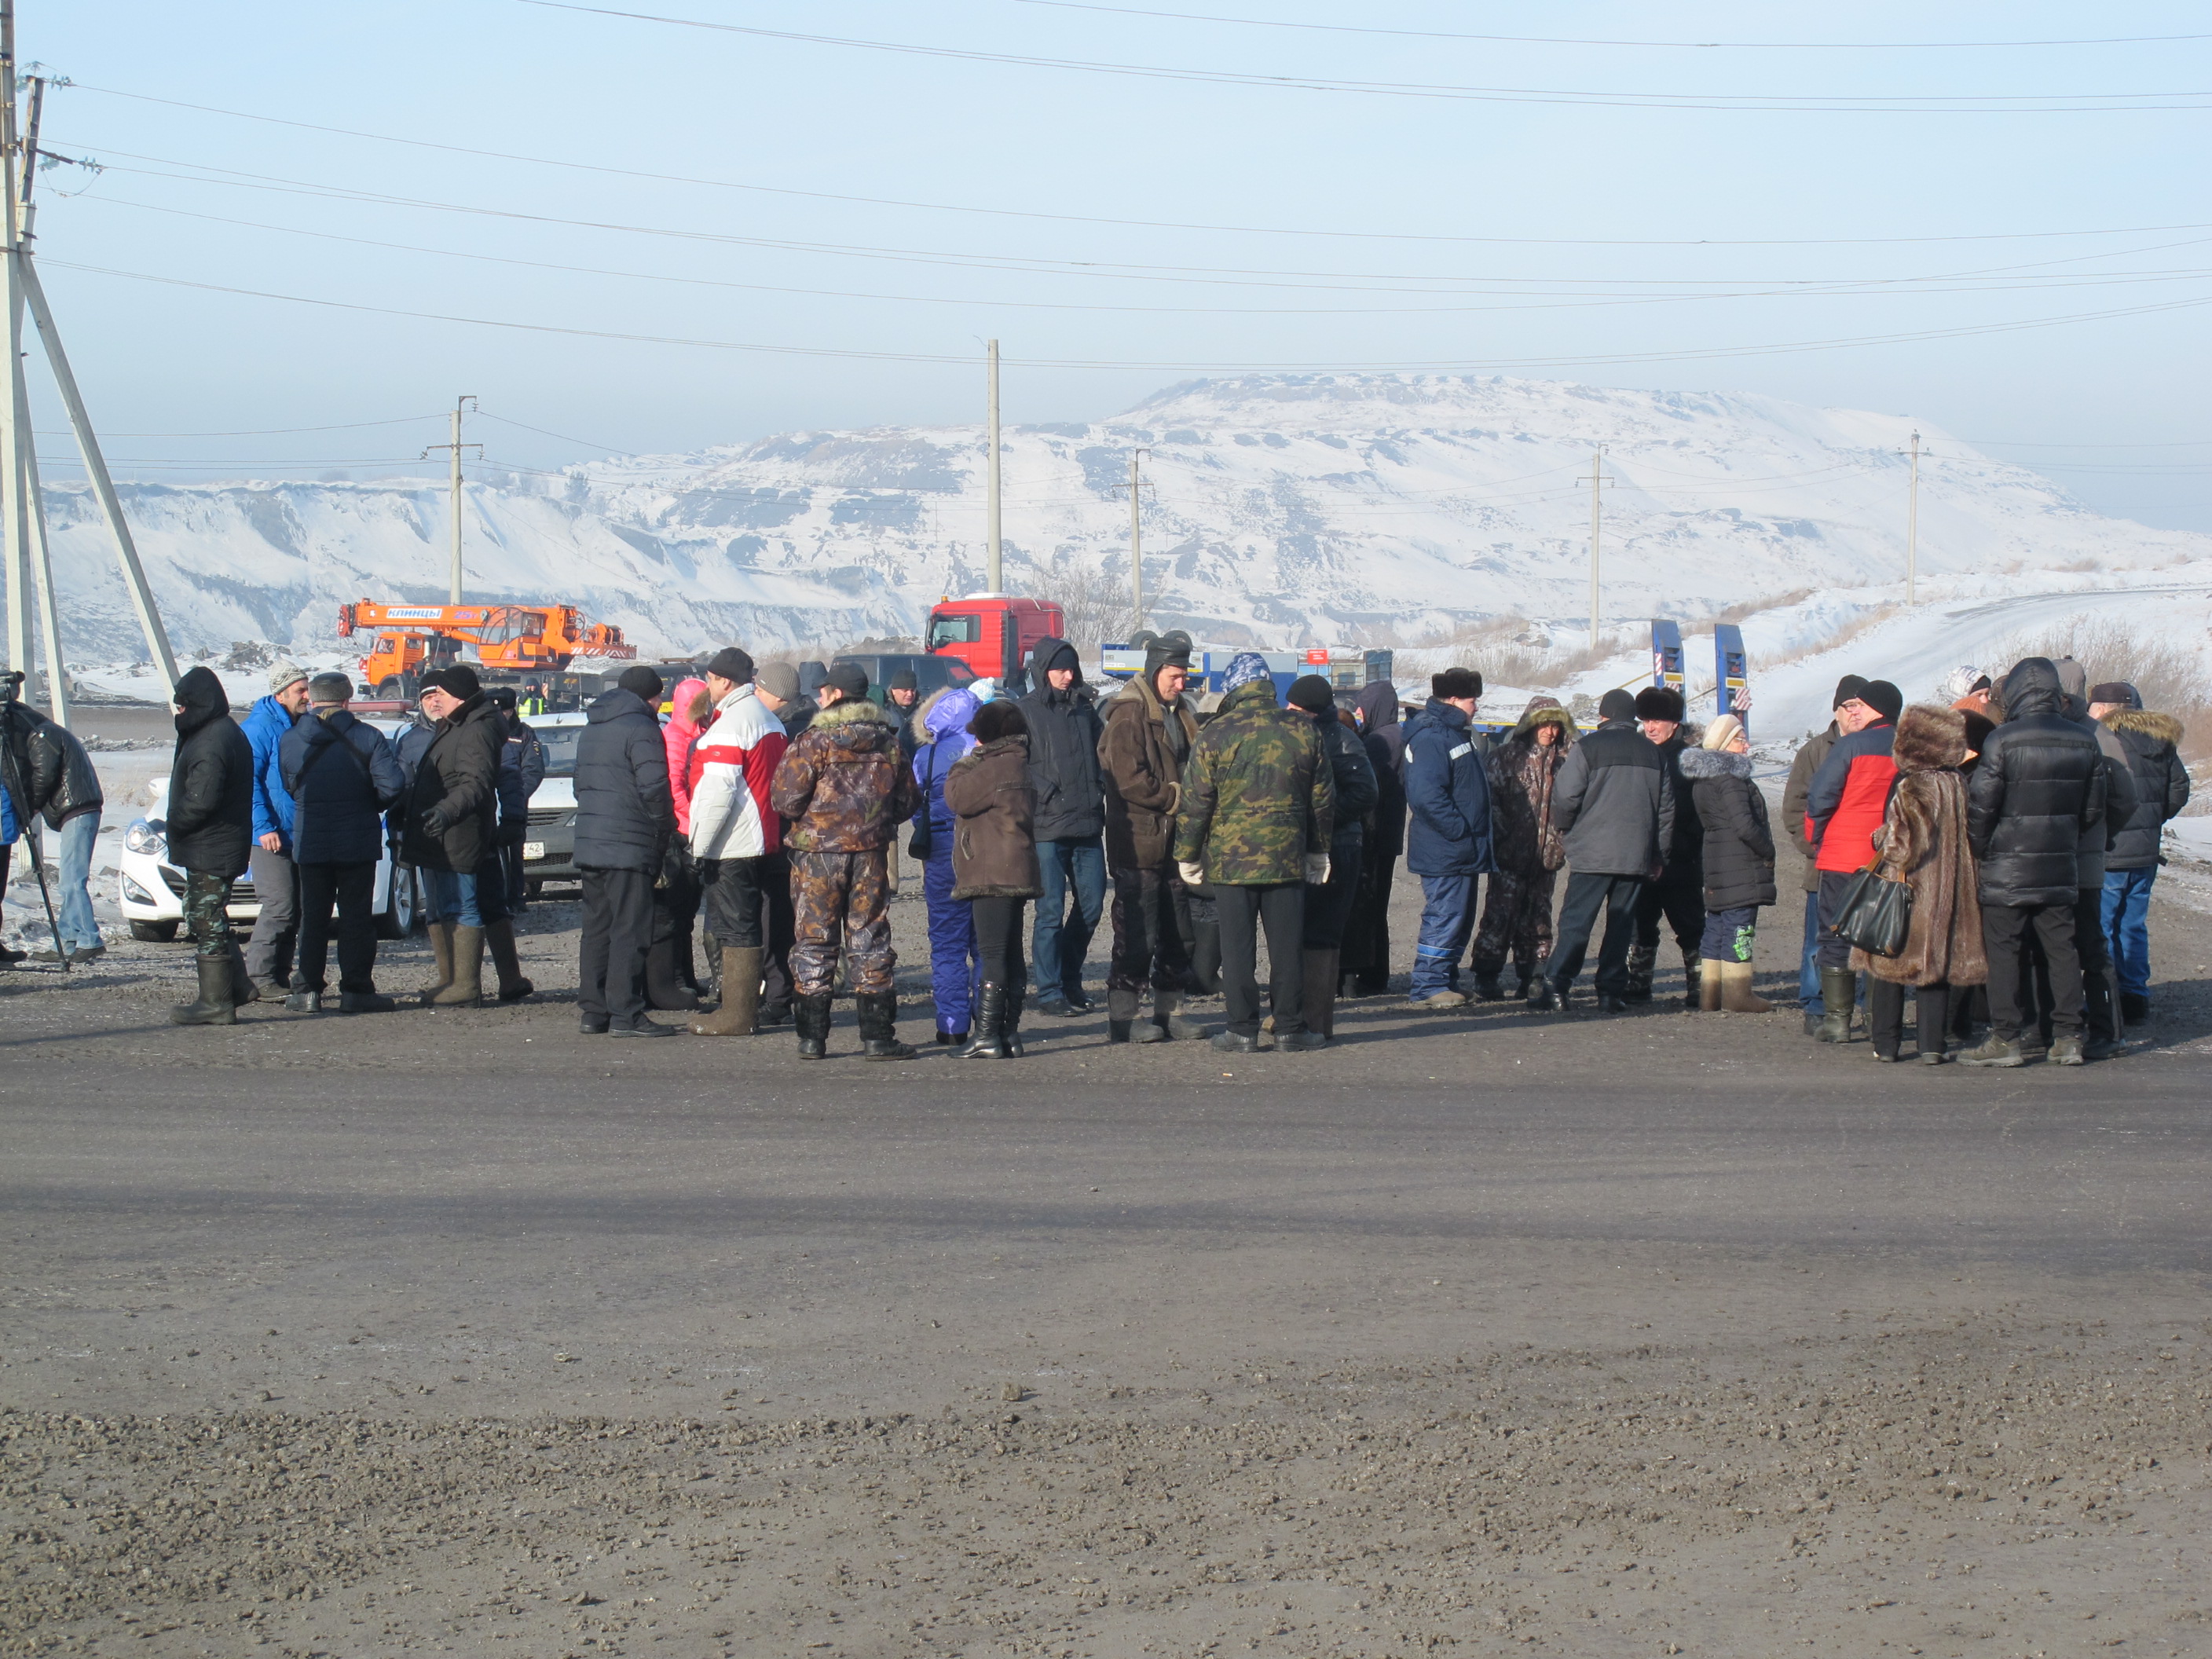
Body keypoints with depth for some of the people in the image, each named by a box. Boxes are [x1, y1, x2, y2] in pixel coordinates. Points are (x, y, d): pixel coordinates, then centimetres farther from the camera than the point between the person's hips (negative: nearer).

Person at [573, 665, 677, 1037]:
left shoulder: (590, 729, 19)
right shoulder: (640, 728, -10)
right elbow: (654, 787, -17)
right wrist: (665, 829, -1)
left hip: (589, 844, 8)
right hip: (629, 847, -8)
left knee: (596, 928, 13)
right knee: (631, 930, -6)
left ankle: (592, 1011, 13)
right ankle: (625, 1014, -8)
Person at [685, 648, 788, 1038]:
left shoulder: (728, 726, -16)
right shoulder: (768, 720, 15)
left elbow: (718, 791, -21)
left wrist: (700, 845, -17)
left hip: (730, 845, -10)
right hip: (761, 841, 10)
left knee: (734, 929, -7)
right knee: (746, 926, 13)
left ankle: (737, 1015, -6)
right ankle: (745, 1009, 17)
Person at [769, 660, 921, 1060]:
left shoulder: (814, 741, -9)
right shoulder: (888, 742, 6)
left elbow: (785, 798, -13)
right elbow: (907, 801, 10)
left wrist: (807, 816, 8)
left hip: (818, 851, -3)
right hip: (871, 852, 3)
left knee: (815, 941, 4)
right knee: (869, 939, 7)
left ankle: (812, 1037, 4)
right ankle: (877, 1037, 3)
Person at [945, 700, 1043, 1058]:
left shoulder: (996, 767, -16)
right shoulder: (1022, 768, 17)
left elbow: (956, 797, -11)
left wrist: (966, 761, 0)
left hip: (993, 878, -10)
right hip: (1016, 876, 10)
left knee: (993, 956, -10)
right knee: (1010, 956, 12)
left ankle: (988, 1037, -11)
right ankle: (1009, 1034, 15)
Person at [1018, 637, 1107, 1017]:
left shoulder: (1085, 707, 15)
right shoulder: (1027, 711, -1)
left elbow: (1102, 754, 21)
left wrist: (1100, 791, 6)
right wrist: (1044, 795, -15)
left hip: (1088, 825, 5)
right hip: (1048, 827, -5)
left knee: (1091, 904, 8)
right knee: (1052, 910, -3)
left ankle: (1069, 977, 25)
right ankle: (1050, 992, 4)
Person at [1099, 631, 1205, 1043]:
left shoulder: (1178, 713, 16)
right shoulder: (1129, 713, -11)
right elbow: (1130, 780, -19)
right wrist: (1177, 796, -15)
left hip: (1173, 839, 9)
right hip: (1138, 841, -9)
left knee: (1178, 932, 11)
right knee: (1137, 931, -7)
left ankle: (1169, 1012, 19)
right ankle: (1124, 1016, -2)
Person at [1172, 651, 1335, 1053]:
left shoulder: (1215, 734, -6)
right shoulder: (1302, 731, 3)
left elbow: (1195, 802, -4)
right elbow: (1322, 798, 11)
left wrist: (1187, 854, 6)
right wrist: (1319, 851, 21)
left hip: (1230, 858, -2)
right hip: (1288, 856, 2)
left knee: (1237, 947, 3)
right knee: (1287, 946, 8)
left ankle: (1243, 1030, 4)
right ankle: (1291, 1029, 11)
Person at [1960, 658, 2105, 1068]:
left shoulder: (2003, 741, -14)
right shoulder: (2084, 742, 4)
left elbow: (1980, 805, -13)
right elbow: (2094, 809, 11)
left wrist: (1978, 851, 2)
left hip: (2007, 869, -5)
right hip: (2060, 867, 5)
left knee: (2004, 951, 1)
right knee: (2061, 948, 10)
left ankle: (2005, 1040, 1)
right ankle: (2068, 1037, 11)